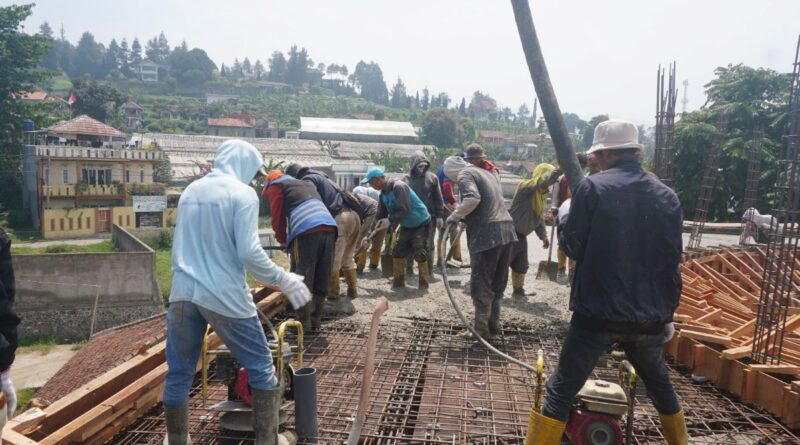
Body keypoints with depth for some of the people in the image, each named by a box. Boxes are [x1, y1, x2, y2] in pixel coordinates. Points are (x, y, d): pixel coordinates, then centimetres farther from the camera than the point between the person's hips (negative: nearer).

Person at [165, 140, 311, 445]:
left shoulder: (191, 190, 13)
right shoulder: (242, 193, -7)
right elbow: (248, 251, -15)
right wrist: (282, 279, -5)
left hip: (182, 293, 6)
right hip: (224, 296, -6)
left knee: (178, 374, 16)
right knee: (261, 367, 10)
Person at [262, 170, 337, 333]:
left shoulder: (275, 185, 19)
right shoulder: (306, 184, 37)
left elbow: (278, 216, 13)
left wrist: (283, 240, 27)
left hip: (306, 232, -6)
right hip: (330, 228, 6)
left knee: (301, 281, 2)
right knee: (321, 281, 11)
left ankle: (304, 324, 5)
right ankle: (315, 322, 18)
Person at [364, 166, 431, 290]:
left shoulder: (398, 187, -26)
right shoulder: (384, 193, 0)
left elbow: (405, 210, -33)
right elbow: (381, 215, 4)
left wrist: (390, 220, -31)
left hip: (421, 224, -8)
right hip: (406, 226, 8)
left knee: (420, 254, -11)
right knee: (397, 252, 4)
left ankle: (423, 284, 2)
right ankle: (398, 282, 14)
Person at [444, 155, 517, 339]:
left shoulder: (465, 175, -3)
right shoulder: (487, 172, 23)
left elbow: (473, 199, -22)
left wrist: (456, 215, -10)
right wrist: (465, 216, 28)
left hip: (487, 234, -8)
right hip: (506, 229, 8)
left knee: (481, 284, 1)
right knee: (498, 282, 16)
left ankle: (481, 329, 5)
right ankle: (494, 324, 24)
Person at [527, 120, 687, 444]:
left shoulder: (593, 187, -10)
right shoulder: (667, 196, 5)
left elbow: (573, 247, -7)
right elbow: (671, 265, 8)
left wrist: (564, 217, 13)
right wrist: (667, 313, 19)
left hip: (598, 313, -5)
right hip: (649, 317, 5)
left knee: (561, 391, 4)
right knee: (659, 383, 29)